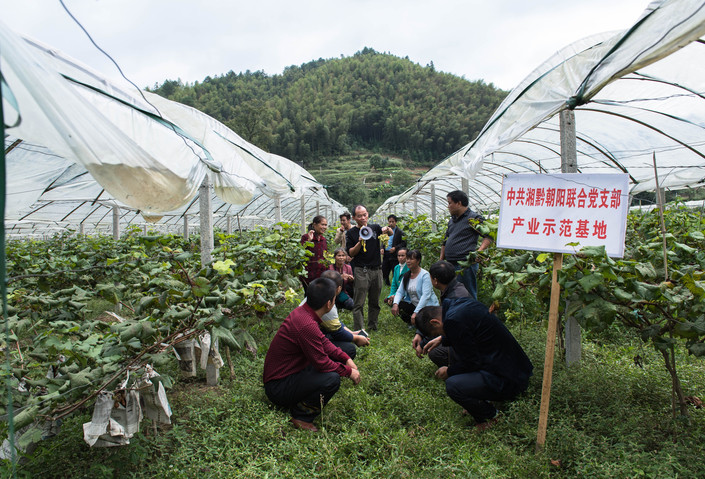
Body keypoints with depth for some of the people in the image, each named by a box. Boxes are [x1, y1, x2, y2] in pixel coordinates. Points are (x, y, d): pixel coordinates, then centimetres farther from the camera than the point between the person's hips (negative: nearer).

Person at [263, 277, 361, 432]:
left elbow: (324, 342, 12)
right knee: (332, 379, -27)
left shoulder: (302, 311, -1)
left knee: (335, 358, 10)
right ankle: (301, 416, -5)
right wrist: (349, 372, -7)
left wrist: (346, 358, 4)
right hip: (277, 387, -10)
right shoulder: (307, 325, -31)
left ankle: (298, 402, 13)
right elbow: (322, 364, -22)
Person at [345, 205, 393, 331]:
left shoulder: (375, 228, 10)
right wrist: (360, 243, -19)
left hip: (376, 270, 4)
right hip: (361, 271, -4)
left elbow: (391, 233, 2)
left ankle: (372, 327, 25)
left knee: (374, 302, 12)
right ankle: (359, 331, -4)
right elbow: (350, 253, -3)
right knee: (358, 303, -6)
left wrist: (387, 229, -21)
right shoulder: (351, 233, 1)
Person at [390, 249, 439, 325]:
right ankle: (414, 324, 7)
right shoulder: (406, 275, 6)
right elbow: (400, 292, 0)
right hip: (413, 305, 6)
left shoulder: (425, 275, -16)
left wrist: (416, 312, -33)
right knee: (397, 307, -17)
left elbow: (426, 296, -25)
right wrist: (395, 303, -22)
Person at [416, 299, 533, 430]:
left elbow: (471, 362, -16)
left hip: (508, 380, -11)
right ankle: (481, 403, 24)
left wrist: (448, 371, 0)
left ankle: (490, 416, 6)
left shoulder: (453, 321, -22)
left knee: (453, 385, -22)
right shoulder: (463, 302, 6)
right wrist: (442, 339, 27)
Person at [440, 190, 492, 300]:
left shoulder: (473, 218, -6)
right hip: (449, 265, 8)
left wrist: (479, 251, -24)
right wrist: (441, 260, 20)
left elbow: (489, 236, -11)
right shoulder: (452, 220, 19)